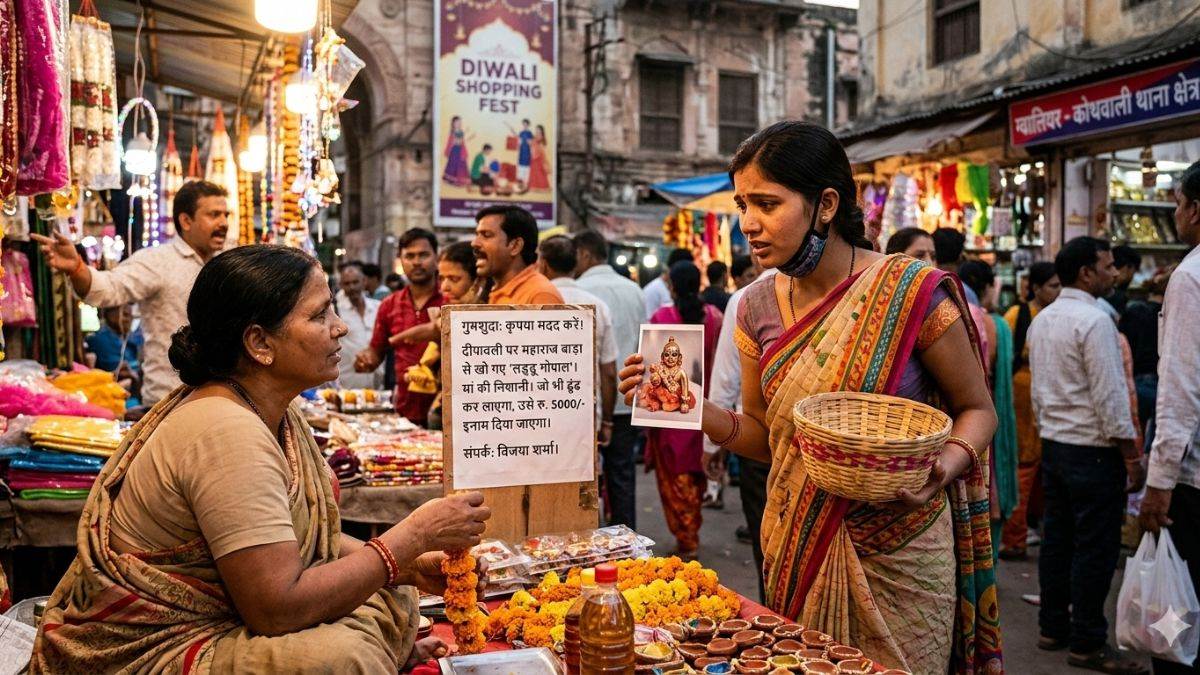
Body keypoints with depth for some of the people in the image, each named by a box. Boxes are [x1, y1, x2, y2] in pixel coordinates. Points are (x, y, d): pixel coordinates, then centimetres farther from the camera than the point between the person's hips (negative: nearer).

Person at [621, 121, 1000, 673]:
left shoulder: (911, 293, -15)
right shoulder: (758, 308, -1)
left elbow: (977, 409, -3)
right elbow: (765, 435, 7)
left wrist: (948, 462, -24)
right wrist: (691, 406, -10)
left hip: (895, 557, -4)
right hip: (797, 550, 4)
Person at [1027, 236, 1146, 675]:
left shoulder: (1041, 321, 10)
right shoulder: (1094, 321, -16)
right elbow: (1110, 397, -18)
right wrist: (1132, 457, -12)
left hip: (1052, 445, 9)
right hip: (1093, 450, -9)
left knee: (1057, 539, 14)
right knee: (1096, 548, 0)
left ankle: (1052, 627, 24)